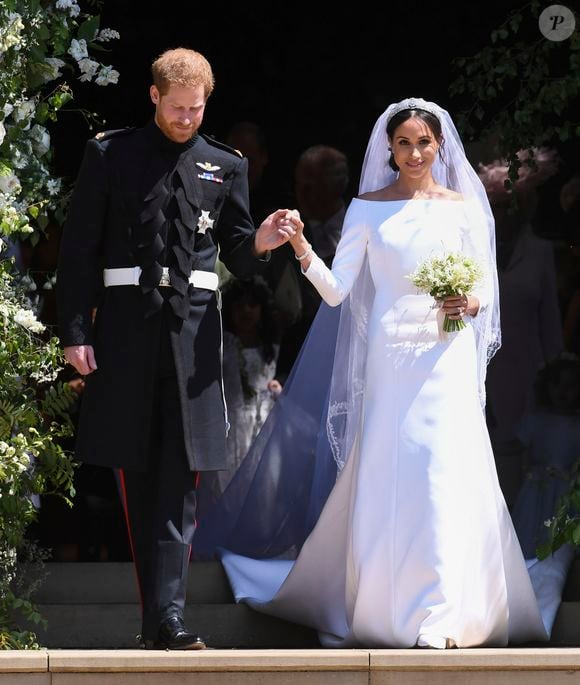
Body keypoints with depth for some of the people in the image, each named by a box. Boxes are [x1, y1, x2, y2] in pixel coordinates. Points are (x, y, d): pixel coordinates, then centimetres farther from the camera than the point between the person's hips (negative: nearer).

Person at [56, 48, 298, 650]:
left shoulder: (225, 166, 12)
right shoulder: (109, 155, 6)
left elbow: (236, 255, 14)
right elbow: (78, 249, 3)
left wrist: (260, 242, -10)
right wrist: (74, 331, -4)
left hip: (193, 329, 0)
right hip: (125, 324, 0)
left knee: (180, 479, -8)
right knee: (136, 475, 6)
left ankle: (166, 615, -15)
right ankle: (157, 612, 14)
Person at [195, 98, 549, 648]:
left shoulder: (463, 206, 8)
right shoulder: (368, 208, 7)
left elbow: (485, 286, 11)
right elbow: (336, 291, 1)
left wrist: (471, 303, -11)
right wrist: (304, 253, -16)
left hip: (447, 356, -1)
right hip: (389, 358, 1)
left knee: (445, 471, -11)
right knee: (387, 476, -1)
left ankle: (441, 614, -11)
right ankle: (389, 607, 10)